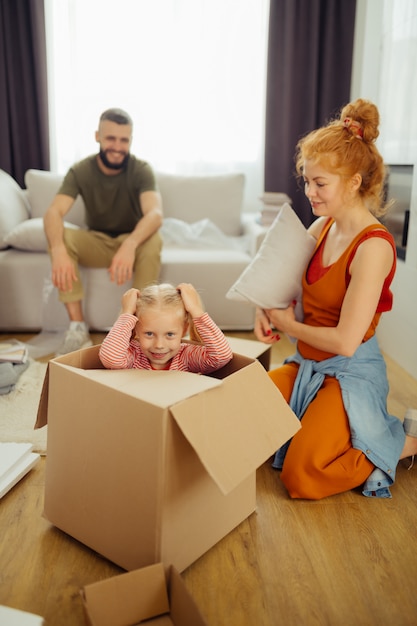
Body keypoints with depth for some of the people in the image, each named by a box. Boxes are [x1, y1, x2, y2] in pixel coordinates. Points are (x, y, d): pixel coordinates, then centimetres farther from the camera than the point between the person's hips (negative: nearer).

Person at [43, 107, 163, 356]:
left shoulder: (141, 170, -17)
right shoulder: (80, 171, -12)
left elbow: (156, 213, -35)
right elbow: (54, 213, -26)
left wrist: (130, 245, -56)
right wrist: (59, 250, -49)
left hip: (132, 241, -1)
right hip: (97, 243, 2)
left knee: (153, 240, -35)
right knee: (61, 236, -27)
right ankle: (78, 328, -25)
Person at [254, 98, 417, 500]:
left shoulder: (374, 246, -24)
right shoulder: (320, 227, 0)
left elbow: (345, 341, -27)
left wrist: (287, 325, -12)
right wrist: (267, 309, -10)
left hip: (349, 373, -7)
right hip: (307, 365, 7)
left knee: (301, 477, -11)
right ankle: (320, 422, 20)